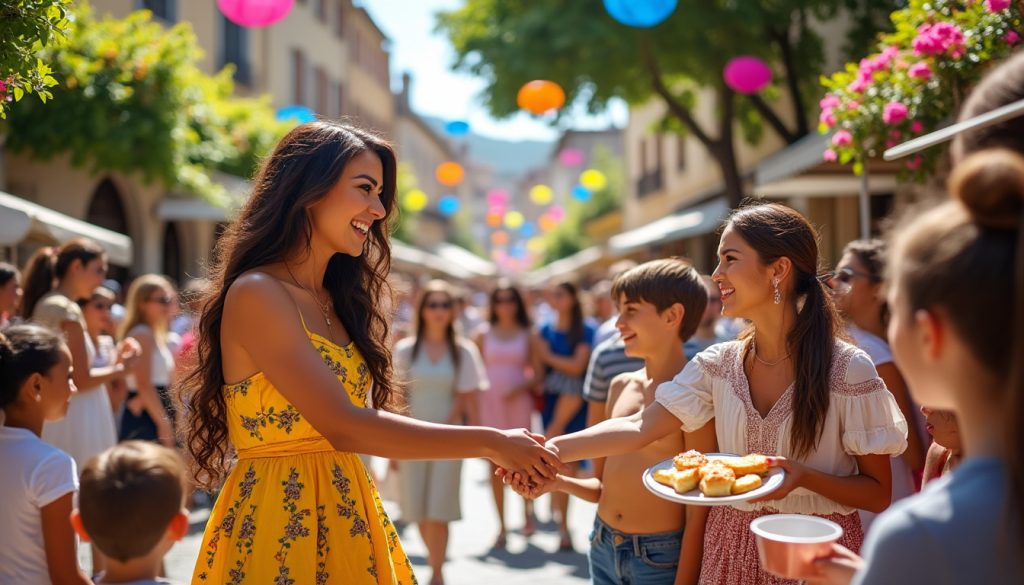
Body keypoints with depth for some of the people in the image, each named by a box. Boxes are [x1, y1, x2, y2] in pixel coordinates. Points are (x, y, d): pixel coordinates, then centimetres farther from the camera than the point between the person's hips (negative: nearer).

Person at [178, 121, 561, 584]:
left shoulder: (335, 301, 10)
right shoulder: (256, 295, -16)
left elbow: (373, 418, 6)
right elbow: (344, 427, -24)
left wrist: (507, 453, -1)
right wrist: (490, 442, -19)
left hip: (344, 518, 8)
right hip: (277, 522, -8)